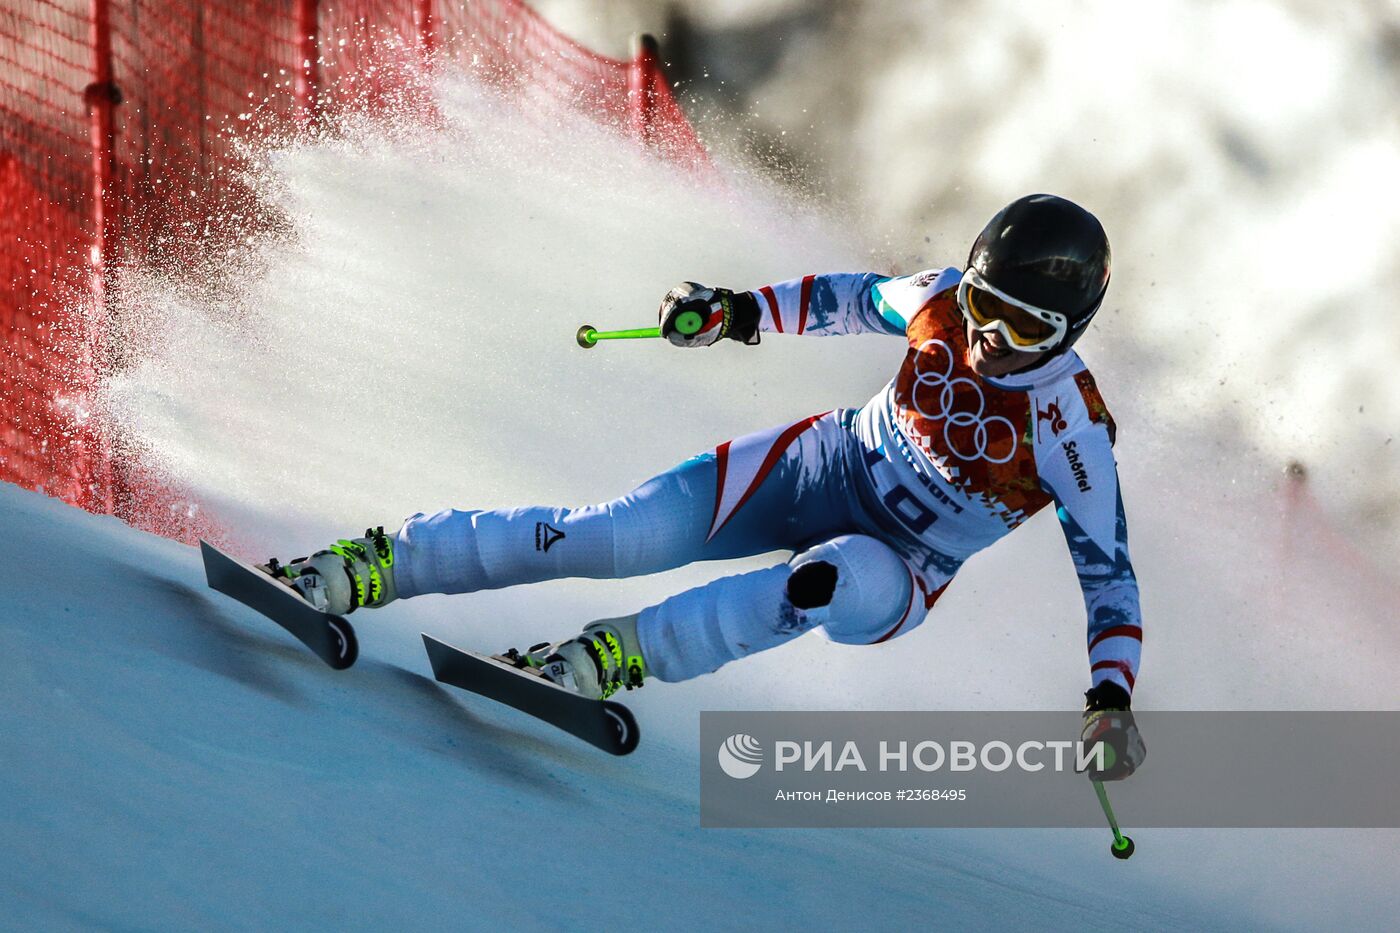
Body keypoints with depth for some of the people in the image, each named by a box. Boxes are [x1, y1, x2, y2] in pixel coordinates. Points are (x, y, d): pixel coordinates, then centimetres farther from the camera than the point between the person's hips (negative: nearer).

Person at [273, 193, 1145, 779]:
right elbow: (852, 300, 7)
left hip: (899, 577, -3)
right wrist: (738, 313, -2)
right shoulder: (946, 301, -15)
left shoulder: (1073, 431, -26)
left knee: (836, 580, -41)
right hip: (828, 464, 3)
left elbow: (1110, 572, -20)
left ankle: (619, 655, -32)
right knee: (616, 536, -13)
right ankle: (376, 564, -8)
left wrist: (1112, 695, -33)